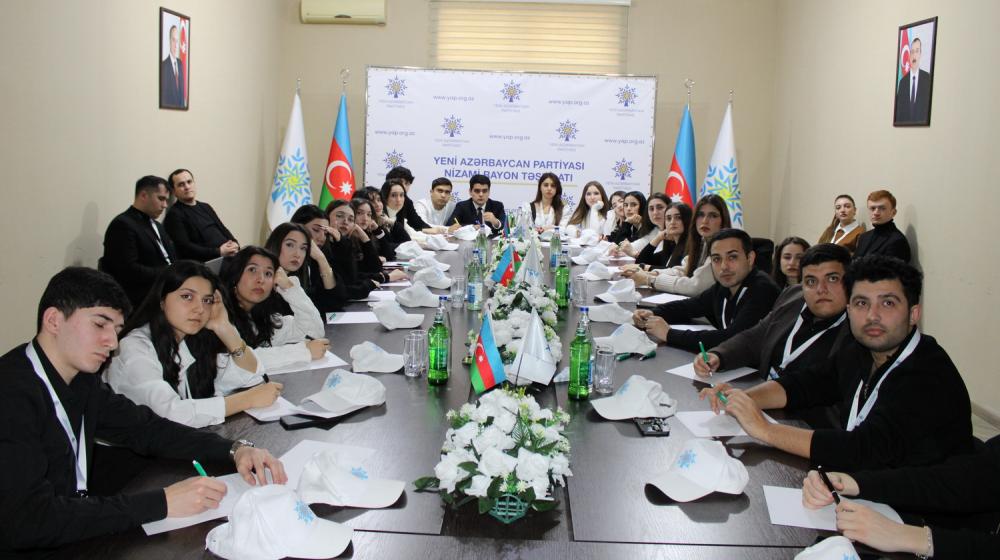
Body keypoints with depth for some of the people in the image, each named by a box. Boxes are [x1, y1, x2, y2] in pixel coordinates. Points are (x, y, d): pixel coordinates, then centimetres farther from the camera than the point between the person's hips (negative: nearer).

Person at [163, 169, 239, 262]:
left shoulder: (205, 207, 25)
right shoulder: (174, 215, 2)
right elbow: (184, 248, -9)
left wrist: (234, 244, -1)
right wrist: (219, 252, -15)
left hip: (230, 256, 7)